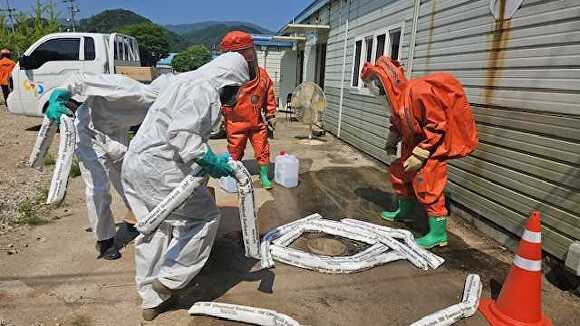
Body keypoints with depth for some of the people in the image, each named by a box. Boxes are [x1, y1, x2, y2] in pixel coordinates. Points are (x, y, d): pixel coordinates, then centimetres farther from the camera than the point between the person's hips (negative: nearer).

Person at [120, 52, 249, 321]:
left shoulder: (186, 81, 18)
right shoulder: (204, 90, -13)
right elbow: (182, 134, -25)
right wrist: (212, 162, -18)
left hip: (134, 165, 10)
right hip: (160, 170, -10)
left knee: (155, 231, 18)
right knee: (205, 218, 6)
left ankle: (151, 301, 31)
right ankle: (170, 279, 11)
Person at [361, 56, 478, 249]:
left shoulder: (417, 91, -30)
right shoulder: (395, 95, -1)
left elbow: (437, 125, -29)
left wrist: (419, 154, -28)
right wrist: (391, 142, 2)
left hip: (434, 143, -9)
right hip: (414, 142, 9)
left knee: (426, 182, -13)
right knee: (399, 171, 16)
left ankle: (438, 234, -3)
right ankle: (404, 211, 37)